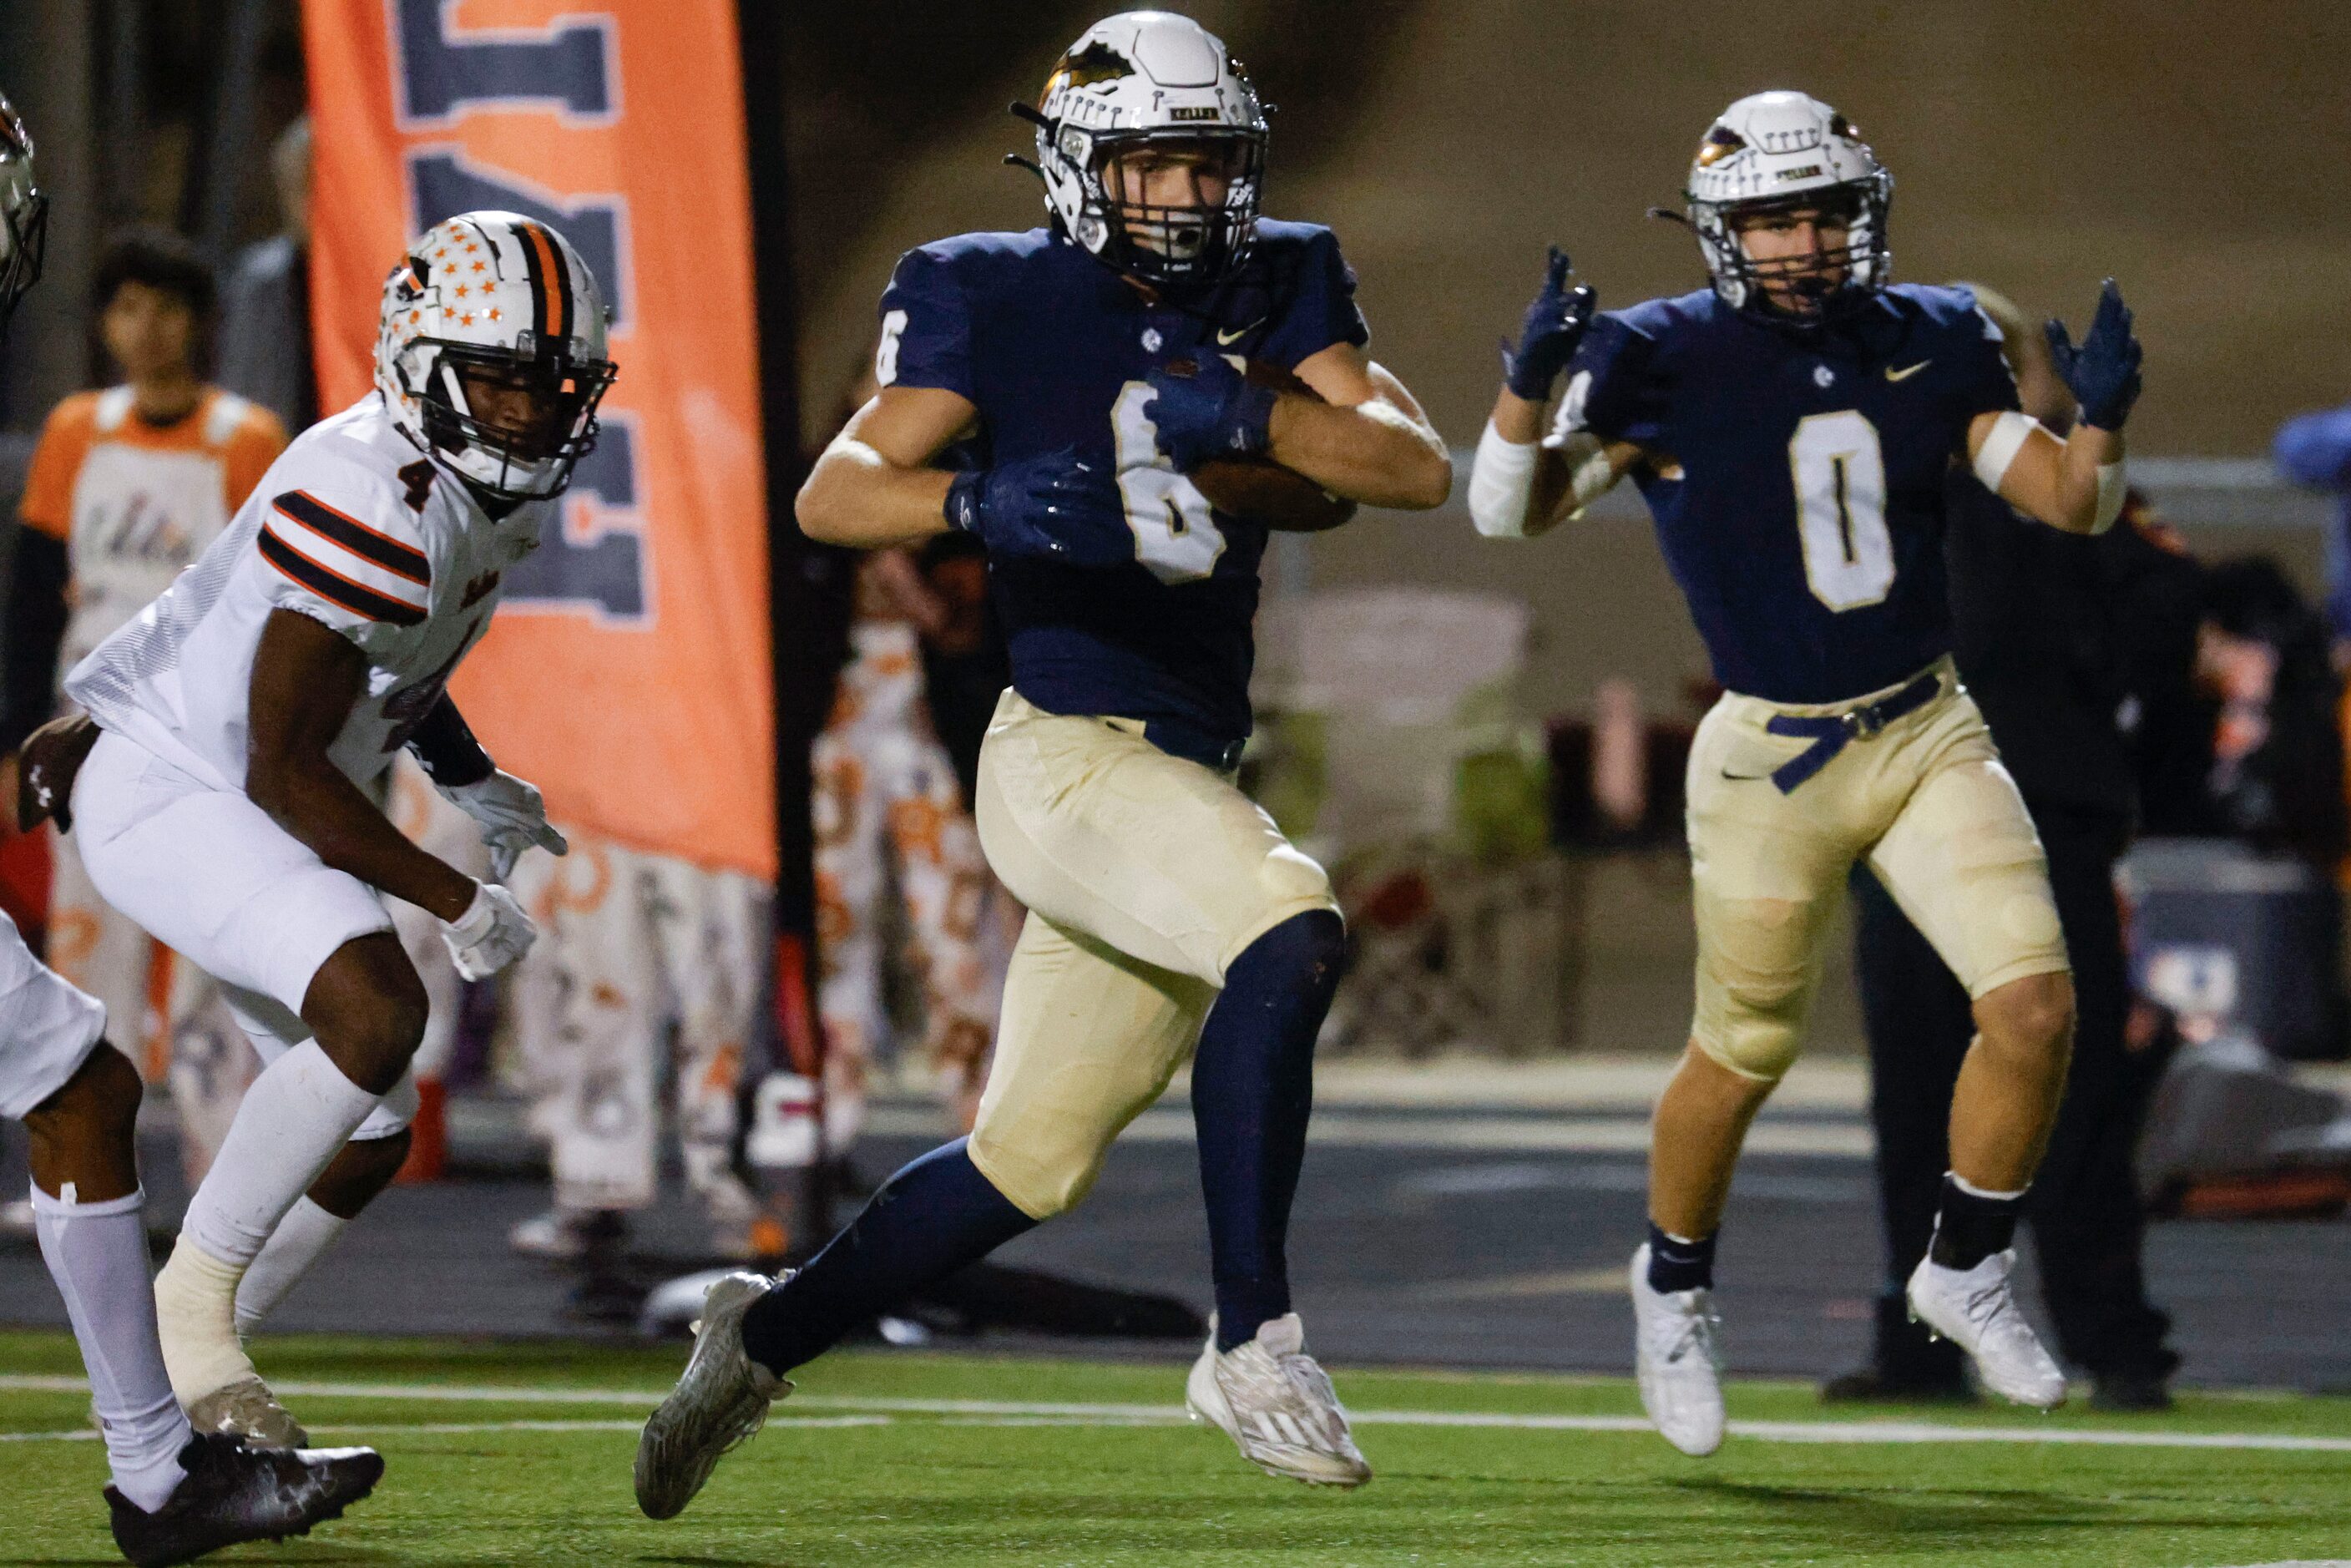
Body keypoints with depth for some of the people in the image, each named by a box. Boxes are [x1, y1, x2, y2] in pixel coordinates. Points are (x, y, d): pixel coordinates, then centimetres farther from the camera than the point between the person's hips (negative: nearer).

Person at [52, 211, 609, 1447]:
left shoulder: (501, 487, 2)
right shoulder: (374, 500, -28)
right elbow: (284, 769, -26)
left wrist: (472, 783, 11)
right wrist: (457, 904, -21)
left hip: (255, 814, 10)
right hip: (161, 789, -10)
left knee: (369, 1138, 11)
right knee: (378, 1011, -30)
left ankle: (166, 1380, 25)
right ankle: (192, 1301, -17)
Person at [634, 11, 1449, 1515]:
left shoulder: (1275, 290, 7)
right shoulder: (997, 300, -4)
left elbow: (1415, 467, -5)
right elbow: (834, 491, -10)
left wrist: (1236, 416, -21)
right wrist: (982, 500, -30)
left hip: (1189, 770, 6)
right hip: (1071, 753, -6)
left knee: (1029, 1162, 13)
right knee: (1291, 932, -31)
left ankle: (768, 1334, 33)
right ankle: (1253, 1341, -25)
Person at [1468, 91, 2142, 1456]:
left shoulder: (1934, 345, 0)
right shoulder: (1664, 364, -11)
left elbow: (2073, 504, 1)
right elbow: (1514, 512, -15)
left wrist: (2105, 419, -20)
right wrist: (1531, 386, -33)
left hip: (1932, 732, 3)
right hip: (1772, 763, -3)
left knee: (2036, 1007, -10)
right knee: (1746, 1053, 8)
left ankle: (1966, 1272, 13)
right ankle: (1676, 1287, 37)